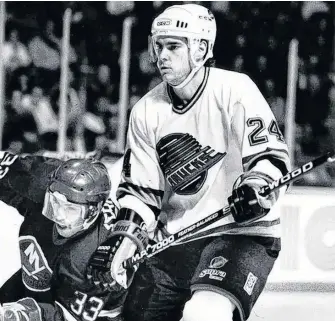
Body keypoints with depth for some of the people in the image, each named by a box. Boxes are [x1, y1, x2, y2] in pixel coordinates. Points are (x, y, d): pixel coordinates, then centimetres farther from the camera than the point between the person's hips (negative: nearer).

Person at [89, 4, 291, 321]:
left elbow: (271, 157, -13)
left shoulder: (235, 90, -9)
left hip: (241, 233, -6)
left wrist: (255, 190, -32)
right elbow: (140, 188, 11)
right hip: (172, 242, 6)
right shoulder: (146, 111, 7)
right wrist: (125, 237, -3)